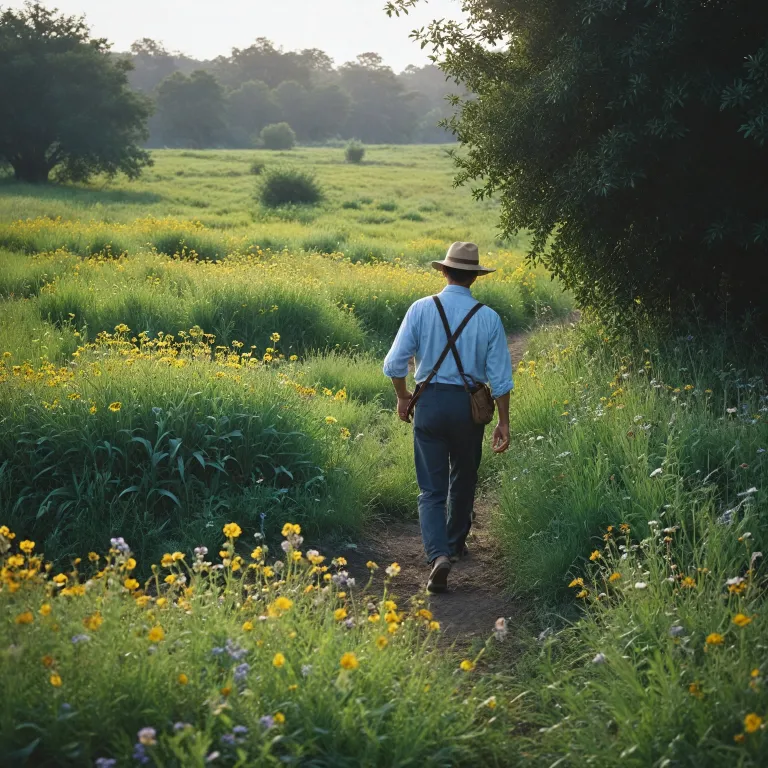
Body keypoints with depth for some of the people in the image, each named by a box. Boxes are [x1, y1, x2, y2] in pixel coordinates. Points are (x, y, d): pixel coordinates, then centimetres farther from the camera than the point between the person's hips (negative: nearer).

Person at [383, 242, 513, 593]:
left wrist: (403, 397, 11)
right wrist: (503, 423, 5)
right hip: (469, 406, 1)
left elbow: (394, 363, -7)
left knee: (432, 489, 3)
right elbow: (500, 377, -3)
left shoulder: (421, 309, -6)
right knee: (463, 480, 24)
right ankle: (456, 543, 40)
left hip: (429, 402, -1)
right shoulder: (488, 318, -4)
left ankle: (438, 555, -17)